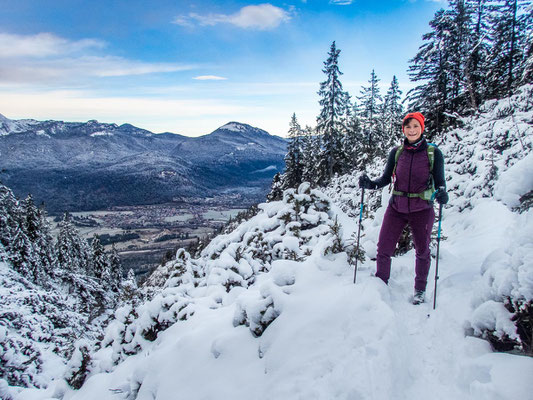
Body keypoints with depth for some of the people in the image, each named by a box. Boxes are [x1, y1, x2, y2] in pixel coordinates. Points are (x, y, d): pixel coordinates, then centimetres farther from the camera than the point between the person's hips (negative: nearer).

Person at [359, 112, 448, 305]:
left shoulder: (434, 153, -4)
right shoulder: (396, 152, 2)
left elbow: (439, 181, -2)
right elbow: (386, 179, 5)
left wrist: (441, 193, -24)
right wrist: (370, 184, -14)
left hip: (422, 210, -1)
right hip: (396, 208, 2)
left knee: (422, 251, 13)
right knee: (383, 249, -1)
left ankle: (420, 289, 35)